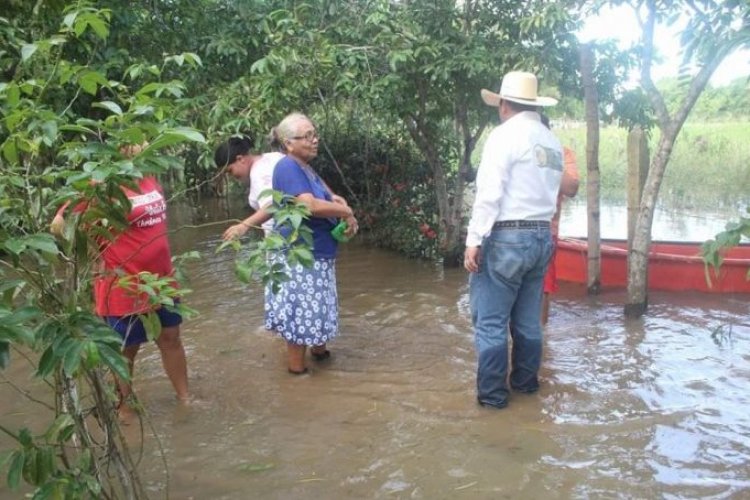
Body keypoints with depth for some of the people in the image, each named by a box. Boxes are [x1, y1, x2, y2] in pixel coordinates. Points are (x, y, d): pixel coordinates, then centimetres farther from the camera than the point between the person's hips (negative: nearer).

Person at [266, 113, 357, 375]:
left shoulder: (306, 167, 13)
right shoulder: (288, 167, -18)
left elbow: (331, 198, 19)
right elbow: (310, 205, -29)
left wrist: (348, 216, -1)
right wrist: (346, 211, -14)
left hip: (316, 251, 10)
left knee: (315, 305, 20)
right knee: (302, 309, -2)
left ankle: (319, 349, 36)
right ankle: (297, 368, 8)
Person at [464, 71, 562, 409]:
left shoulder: (504, 135, -9)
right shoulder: (552, 143, 13)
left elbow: (489, 193, -16)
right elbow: (551, 193, 12)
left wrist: (474, 240, -15)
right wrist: (537, 225, 17)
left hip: (506, 238, -8)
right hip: (541, 236, 8)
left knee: (491, 321, 1)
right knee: (527, 319, 17)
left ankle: (492, 393, 7)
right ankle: (526, 381, 28)